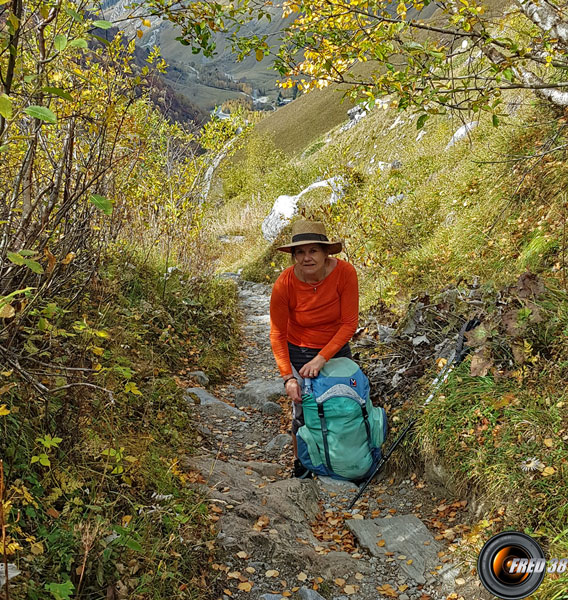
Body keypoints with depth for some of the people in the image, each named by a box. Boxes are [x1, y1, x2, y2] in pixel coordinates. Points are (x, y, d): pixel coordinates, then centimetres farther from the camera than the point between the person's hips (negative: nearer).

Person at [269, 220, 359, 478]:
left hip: (336, 349, 2)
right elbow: (277, 334, -14)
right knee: (303, 412, 2)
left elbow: (349, 324, -17)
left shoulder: (344, 272, -25)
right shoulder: (284, 284, -26)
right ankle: (301, 466, 31)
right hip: (299, 353, -2)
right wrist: (288, 377, -20)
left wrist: (322, 358, -24)